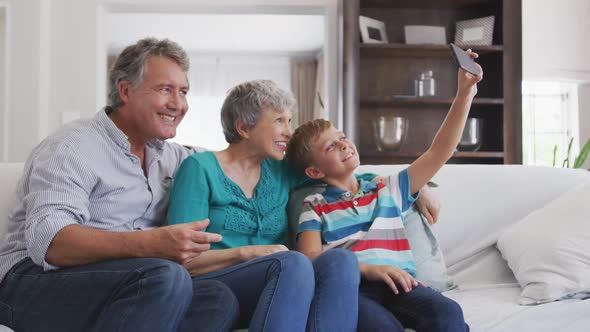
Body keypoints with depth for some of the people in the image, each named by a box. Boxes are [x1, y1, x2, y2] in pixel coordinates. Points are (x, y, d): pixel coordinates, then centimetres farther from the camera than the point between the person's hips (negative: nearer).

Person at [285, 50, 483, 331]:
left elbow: (439, 152, 21)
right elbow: (310, 259, 0)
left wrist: (464, 95, 13)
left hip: (398, 284, 4)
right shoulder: (314, 207, 16)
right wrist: (366, 268, -16)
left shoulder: (388, 190, 25)